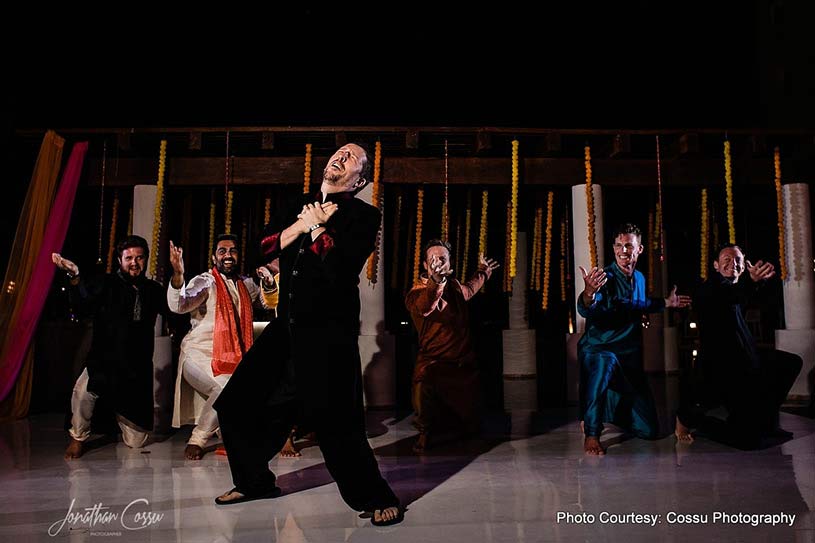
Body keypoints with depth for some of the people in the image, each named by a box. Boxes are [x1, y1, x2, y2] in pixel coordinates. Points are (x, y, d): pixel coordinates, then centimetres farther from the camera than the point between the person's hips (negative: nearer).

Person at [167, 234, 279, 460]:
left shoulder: (246, 284, 12)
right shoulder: (205, 282, -7)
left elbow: (269, 303, 21)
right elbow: (178, 306, -22)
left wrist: (269, 284, -1)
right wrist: (178, 275, -41)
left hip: (231, 360, 6)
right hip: (198, 356, -6)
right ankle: (197, 439, -7)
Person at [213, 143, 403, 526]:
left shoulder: (364, 216, -3)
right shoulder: (301, 207, 16)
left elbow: (341, 269, -18)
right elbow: (262, 248, 5)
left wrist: (316, 226, -8)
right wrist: (302, 224, -6)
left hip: (329, 333, -7)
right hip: (286, 329, 7)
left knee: (335, 424, -12)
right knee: (238, 404, 13)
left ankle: (377, 499, 9)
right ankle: (255, 481, 35)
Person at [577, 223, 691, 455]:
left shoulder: (639, 279, 7)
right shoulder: (606, 277, -16)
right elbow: (587, 311, -36)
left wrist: (666, 303, 28)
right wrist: (588, 294, -56)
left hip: (630, 359, 7)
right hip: (598, 351, -7)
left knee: (649, 430, 8)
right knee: (606, 362, -45)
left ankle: (609, 412, 37)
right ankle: (591, 434, -30)